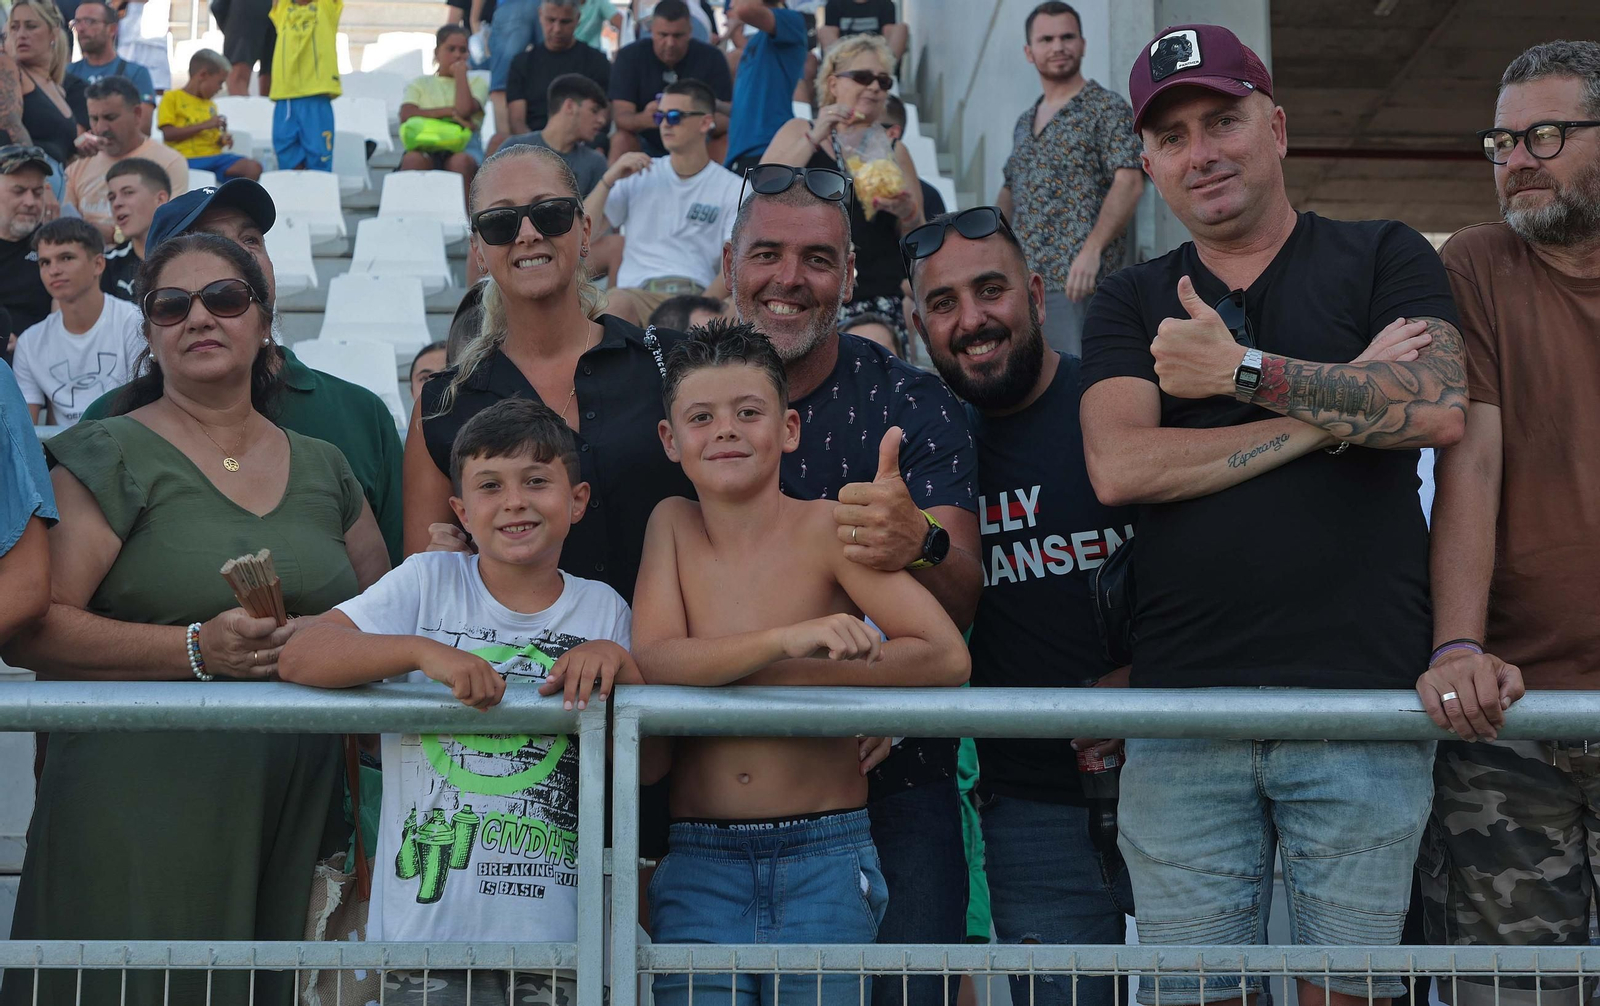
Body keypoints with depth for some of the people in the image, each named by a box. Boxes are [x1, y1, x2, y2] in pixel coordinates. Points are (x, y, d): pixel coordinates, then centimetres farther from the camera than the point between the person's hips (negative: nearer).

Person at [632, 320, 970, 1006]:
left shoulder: (824, 527, -3)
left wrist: (791, 674, -14)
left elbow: (945, 656, -10)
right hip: (699, 867, 2)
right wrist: (788, 638, -21)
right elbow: (654, 663, -8)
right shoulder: (672, 525, 6)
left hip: (824, 861, -2)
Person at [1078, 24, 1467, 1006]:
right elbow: (1119, 467, -5)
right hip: (1183, 708, 2)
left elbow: (1439, 409, -10)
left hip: (1363, 702, -1)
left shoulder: (1384, 259, 9)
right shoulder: (1132, 303, 13)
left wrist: (1243, 371, -10)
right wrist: (1333, 408, -7)